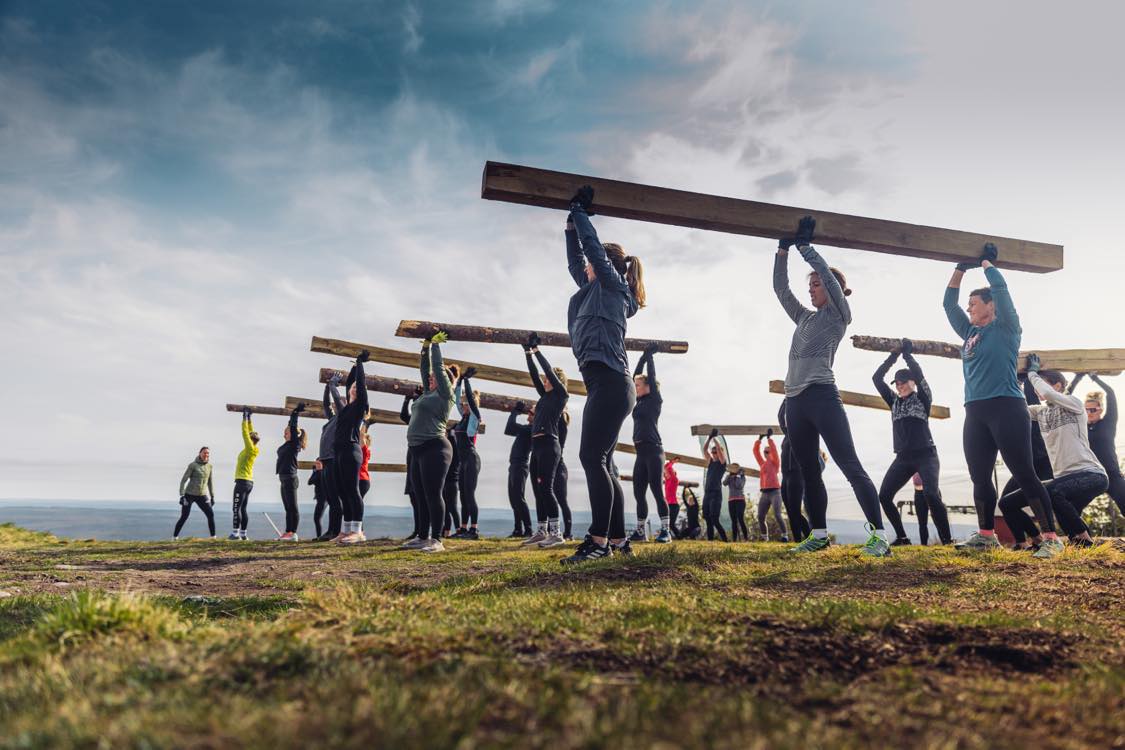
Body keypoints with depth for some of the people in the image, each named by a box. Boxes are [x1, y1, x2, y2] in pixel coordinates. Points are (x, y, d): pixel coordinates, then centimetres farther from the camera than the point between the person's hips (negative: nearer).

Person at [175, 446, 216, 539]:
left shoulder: (209, 466, 6)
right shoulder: (193, 465, -8)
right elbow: (183, 480, -8)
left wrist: (212, 496, 13)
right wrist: (181, 495, -14)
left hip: (202, 496, 4)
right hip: (189, 494, -4)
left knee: (211, 514, -7)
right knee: (184, 517, -2)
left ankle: (213, 536, -1)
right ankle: (175, 537, 13)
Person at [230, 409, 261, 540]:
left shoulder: (250, 449, -11)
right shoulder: (253, 449, 11)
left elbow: (245, 432, -11)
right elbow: (250, 432, 19)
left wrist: (245, 417, -4)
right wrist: (248, 418, 21)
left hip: (242, 481, -9)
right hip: (249, 482, 9)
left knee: (237, 508, -9)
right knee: (243, 509, 8)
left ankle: (235, 533, -11)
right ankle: (243, 534, 8)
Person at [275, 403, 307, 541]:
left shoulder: (295, 443, -6)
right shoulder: (287, 444, 16)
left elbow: (293, 426, -9)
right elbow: (291, 425, 20)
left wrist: (296, 412, -3)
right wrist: (296, 411, 22)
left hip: (290, 478, -9)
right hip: (284, 479, 9)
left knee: (292, 507, -8)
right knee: (288, 508, 10)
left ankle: (293, 533, -9)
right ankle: (288, 533, 13)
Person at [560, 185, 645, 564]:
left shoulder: (613, 285, 4)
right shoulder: (596, 290, 26)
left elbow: (592, 246, -1)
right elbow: (575, 261, 35)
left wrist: (580, 210, 11)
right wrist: (571, 222, 34)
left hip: (610, 382, -10)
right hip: (605, 384, 10)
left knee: (592, 457, -16)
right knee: (600, 463, 7)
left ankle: (599, 540, -19)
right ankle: (618, 539, 10)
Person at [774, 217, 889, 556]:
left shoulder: (839, 314, 6)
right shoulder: (804, 317, 24)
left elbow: (827, 274, -6)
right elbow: (780, 288, 22)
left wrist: (804, 244, -1)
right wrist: (783, 249, 16)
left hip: (822, 397, -7)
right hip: (795, 401, 8)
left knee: (851, 467, -10)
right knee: (809, 473, 8)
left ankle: (879, 536, -9)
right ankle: (819, 535, 14)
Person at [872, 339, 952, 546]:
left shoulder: (923, 398, 5)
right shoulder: (894, 401, 16)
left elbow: (918, 374, -11)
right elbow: (876, 378, 9)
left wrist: (907, 353, -1)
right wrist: (893, 355, 7)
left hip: (926, 455, -5)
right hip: (903, 457, 5)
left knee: (931, 494, -23)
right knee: (884, 495, -9)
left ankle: (947, 540, -15)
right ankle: (902, 537, 2)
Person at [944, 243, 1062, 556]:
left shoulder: (1005, 328, 2)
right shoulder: (970, 333, 18)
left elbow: (1000, 288, -6)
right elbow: (949, 303, 22)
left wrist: (985, 262, 9)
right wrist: (961, 268, 20)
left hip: (1006, 409, -7)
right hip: (975, 413, 7)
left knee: (1024, 475, -7)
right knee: (979, 478, 7)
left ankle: (1051, 538, -2)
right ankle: (986, 536, 16)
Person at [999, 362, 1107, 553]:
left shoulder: (1074, 404, -3)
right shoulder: (1040, 411, 15)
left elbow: (1048, 394, -22)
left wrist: (1032, 372, -8)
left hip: (1091, 475, -7)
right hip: (1063, 478, 7)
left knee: (1050, 492, -39)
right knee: (1007, 503, -5)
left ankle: (1083, 539, -17)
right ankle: (1035, 540, 13)